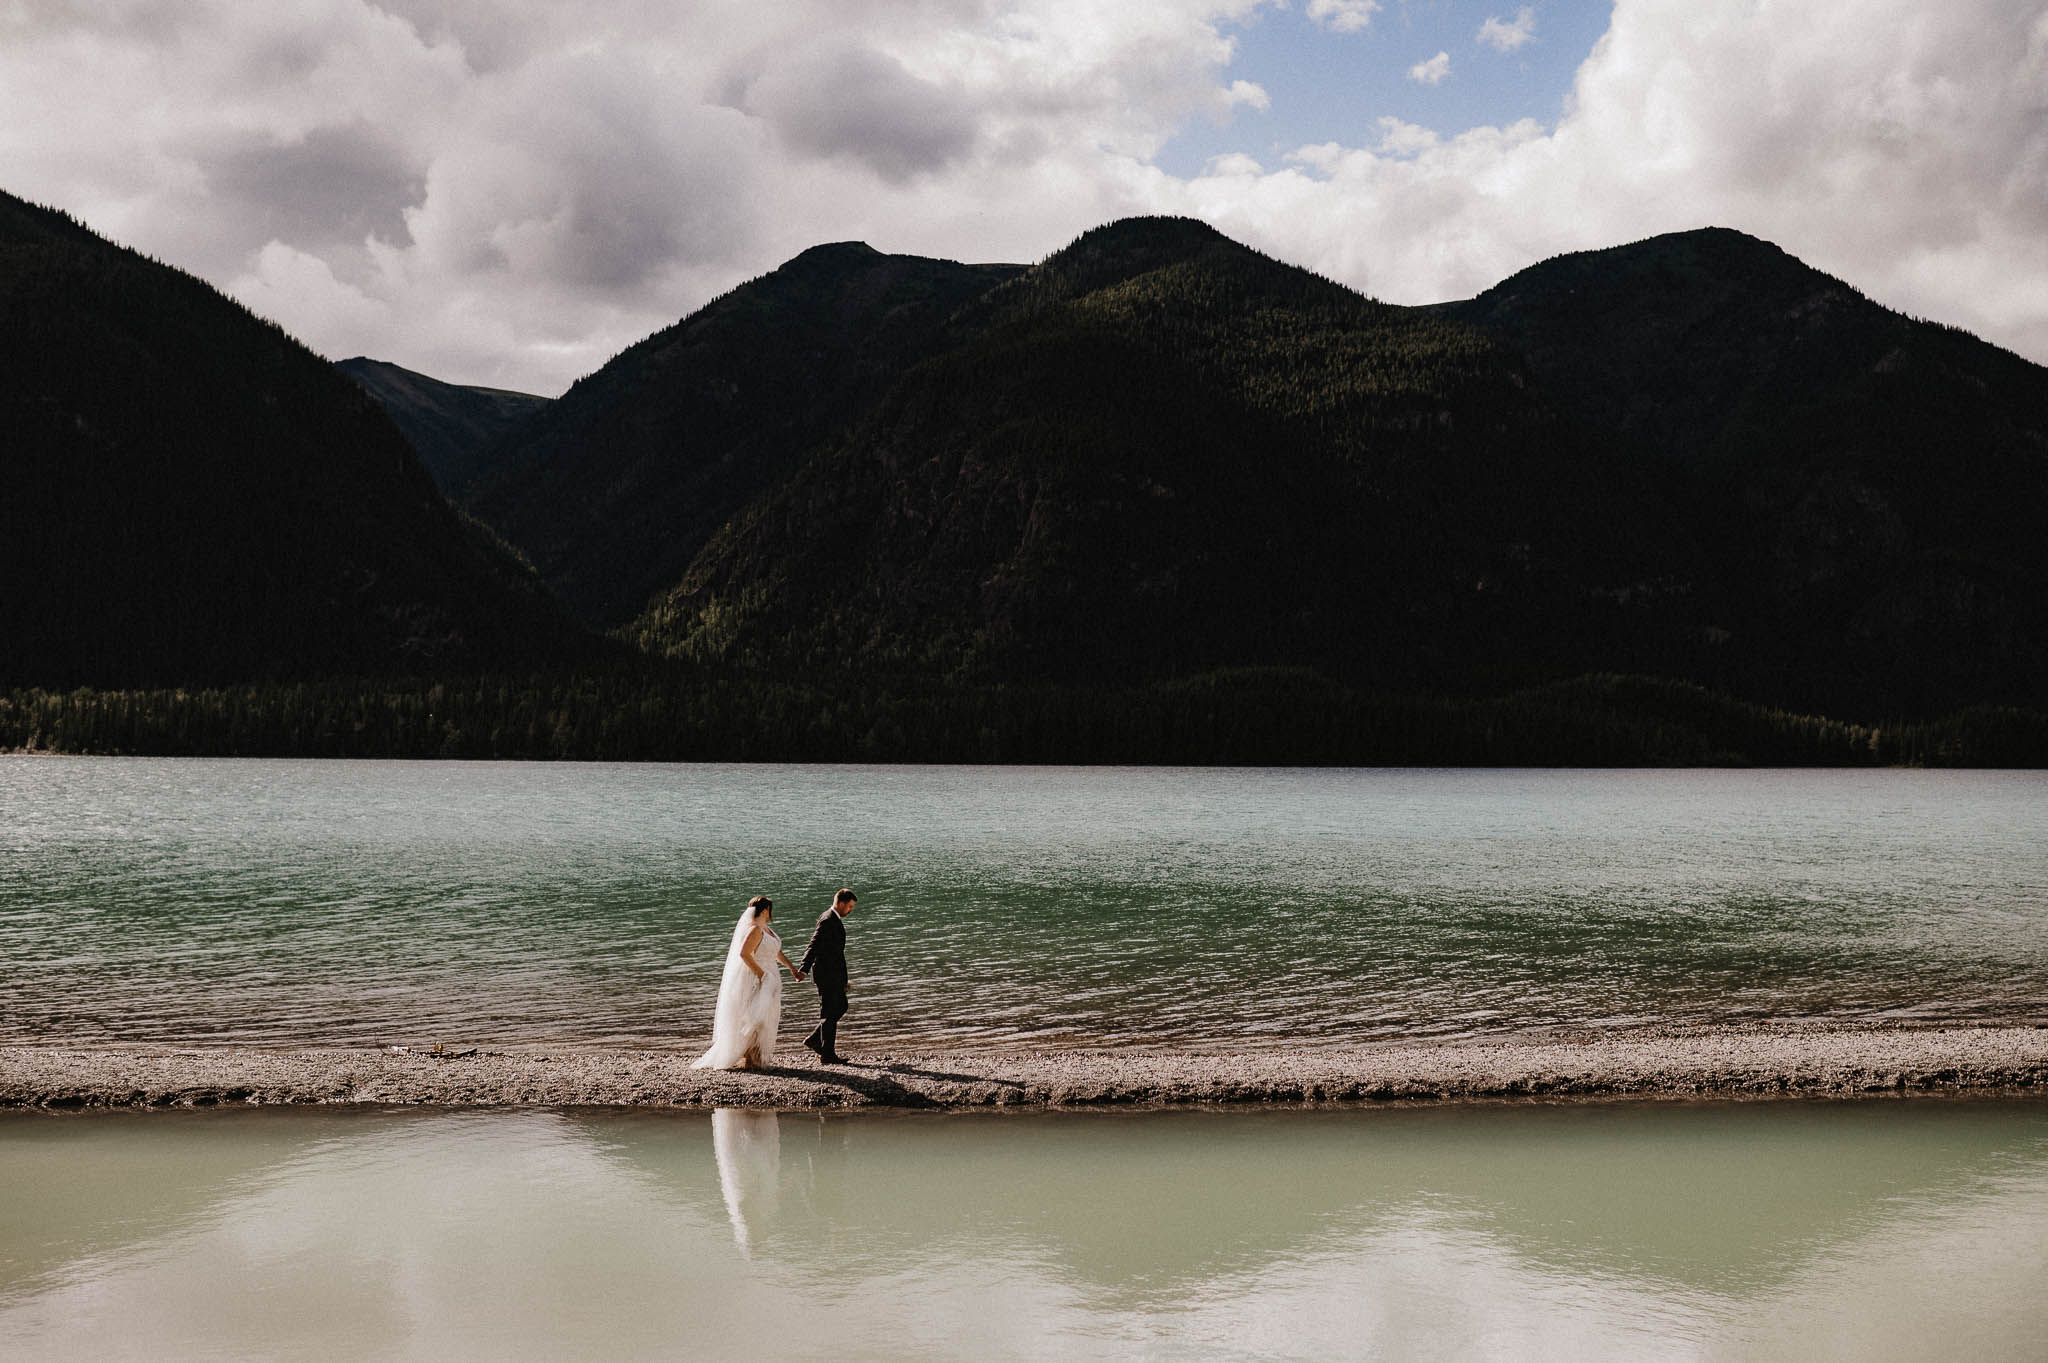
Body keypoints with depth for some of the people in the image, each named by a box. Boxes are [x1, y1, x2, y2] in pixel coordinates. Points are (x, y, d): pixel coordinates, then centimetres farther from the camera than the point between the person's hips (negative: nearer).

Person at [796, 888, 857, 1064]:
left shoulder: (833, 919, 12)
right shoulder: (828, 921, -19)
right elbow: (814, 945, -26)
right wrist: (803, 970, -33)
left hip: (833, 973, 10)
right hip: (827, 973, -10)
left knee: (841, 1007, 18)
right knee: (829, 1013, -2)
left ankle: (814, 1040, 22)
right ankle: (828, 1054, 5)